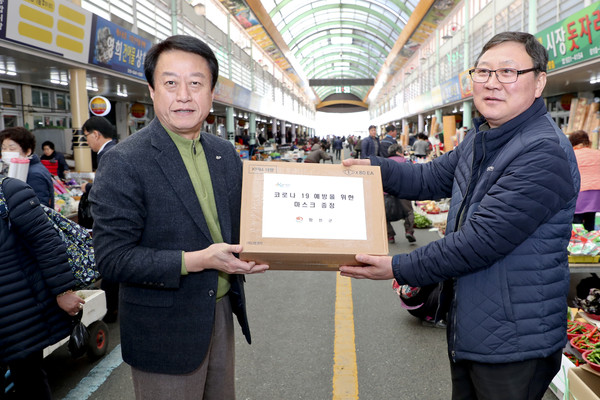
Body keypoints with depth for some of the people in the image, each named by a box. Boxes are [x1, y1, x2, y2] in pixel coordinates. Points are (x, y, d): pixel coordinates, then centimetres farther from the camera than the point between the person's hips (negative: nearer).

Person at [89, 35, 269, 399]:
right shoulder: (123, 163, -17)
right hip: (165, 333, -6)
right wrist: (196, 260, -26)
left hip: (221, 312, 6)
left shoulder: (226, 153, 3)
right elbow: (112, 257, -20)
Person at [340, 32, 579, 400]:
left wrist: (400, 269, -22)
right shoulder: (480, 138, 8)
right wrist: (375, 167, -2)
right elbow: (431, 178, 14)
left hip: (514, 343, -9)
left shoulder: (545, 154, -24)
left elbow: (483, 239, -28)